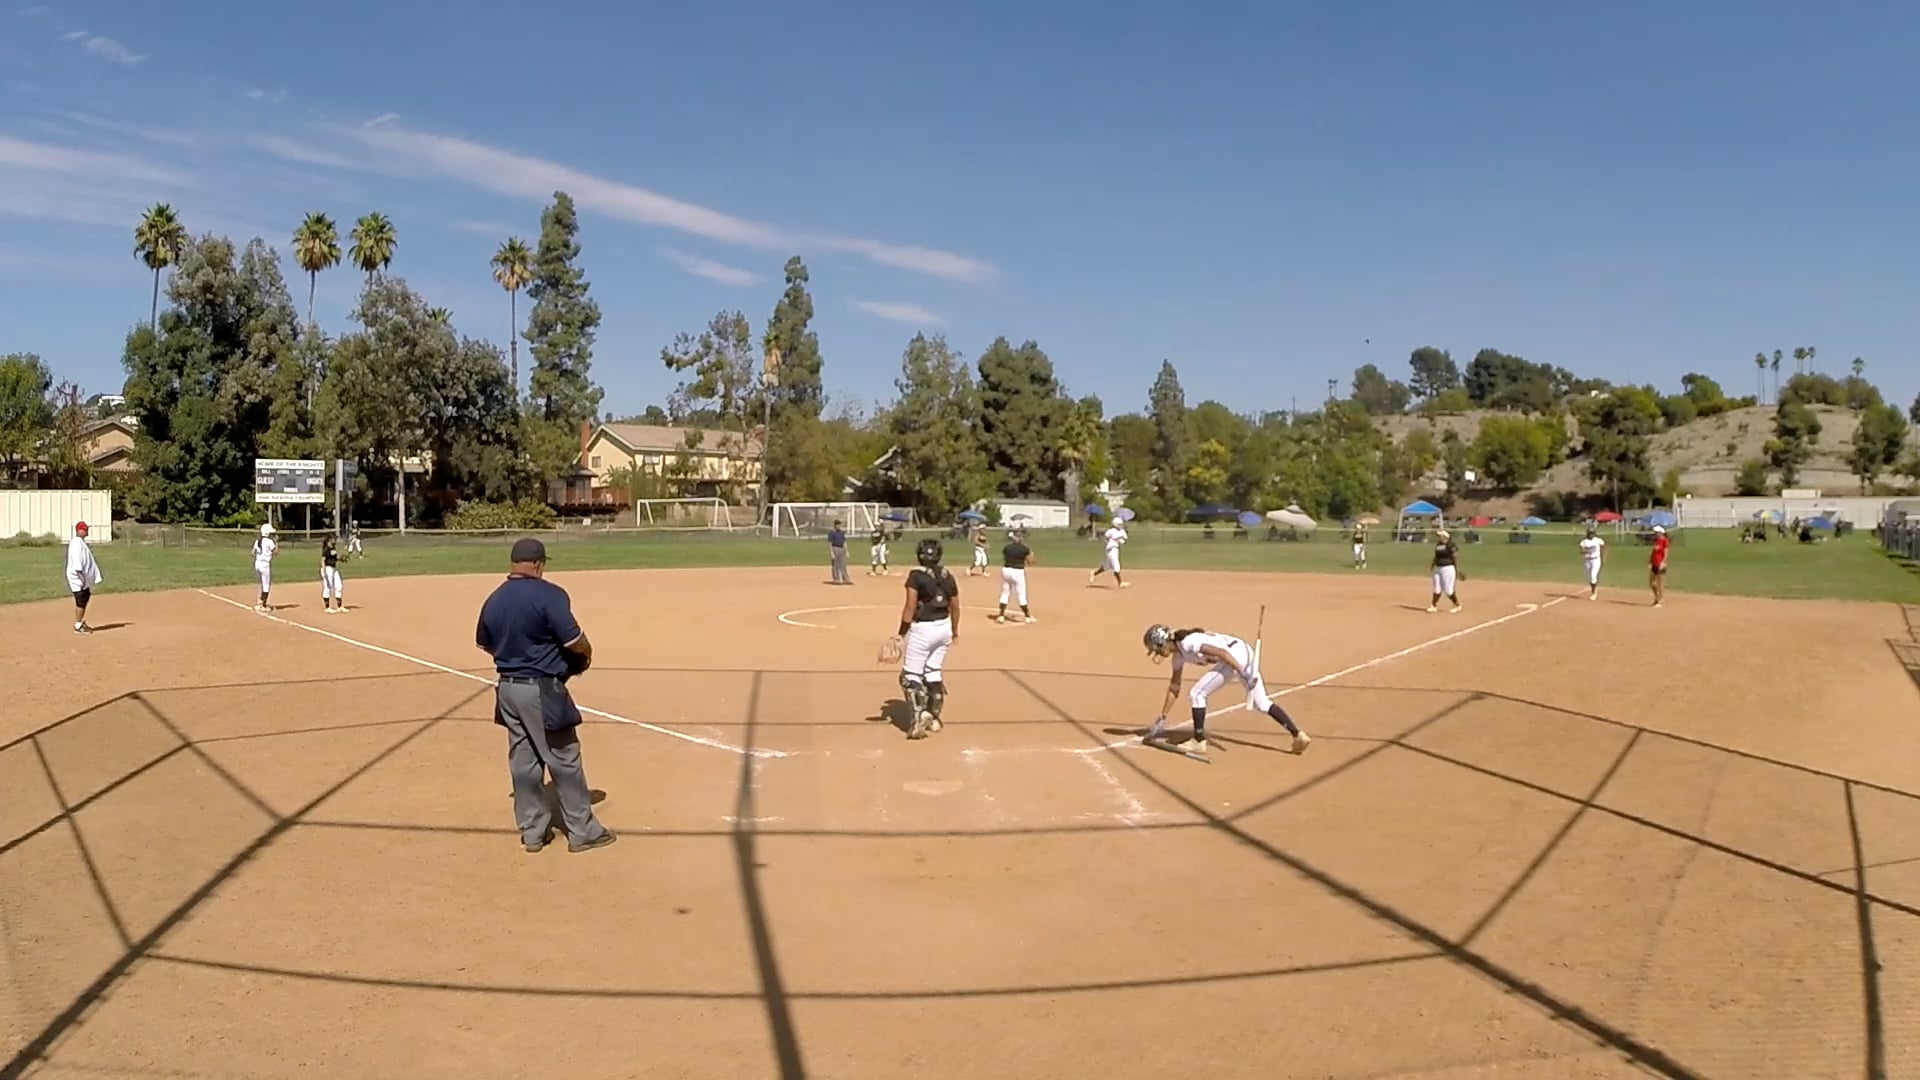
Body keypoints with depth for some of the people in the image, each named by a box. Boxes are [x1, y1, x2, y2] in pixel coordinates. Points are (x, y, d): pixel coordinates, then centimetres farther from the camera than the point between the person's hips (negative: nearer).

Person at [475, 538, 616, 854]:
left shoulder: (493, 599, 5)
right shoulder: (549, 594, -17)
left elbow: (484, 643, 18)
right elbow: (573, 639, -18)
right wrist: (587, 653, 3)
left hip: (508, 688, 7)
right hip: (542, 689, -7)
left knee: (522, 760, 14)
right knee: (564, 759, 3)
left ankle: (532, 831, 22)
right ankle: (582, 831, 11)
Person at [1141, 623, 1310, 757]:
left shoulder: (1188, 643, -15)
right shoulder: (1178, 655, 14)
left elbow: (1221, 652, -22)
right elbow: (1174, 688, 21)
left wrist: (1243, 673, -27)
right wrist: (1162, 719, 23)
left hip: (1237, 654, -10)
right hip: (1241, 655, 10)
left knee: (1197, 695, -4)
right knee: (1261, 703, 13)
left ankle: (1198, 742, 5)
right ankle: (1298, 735, 12)